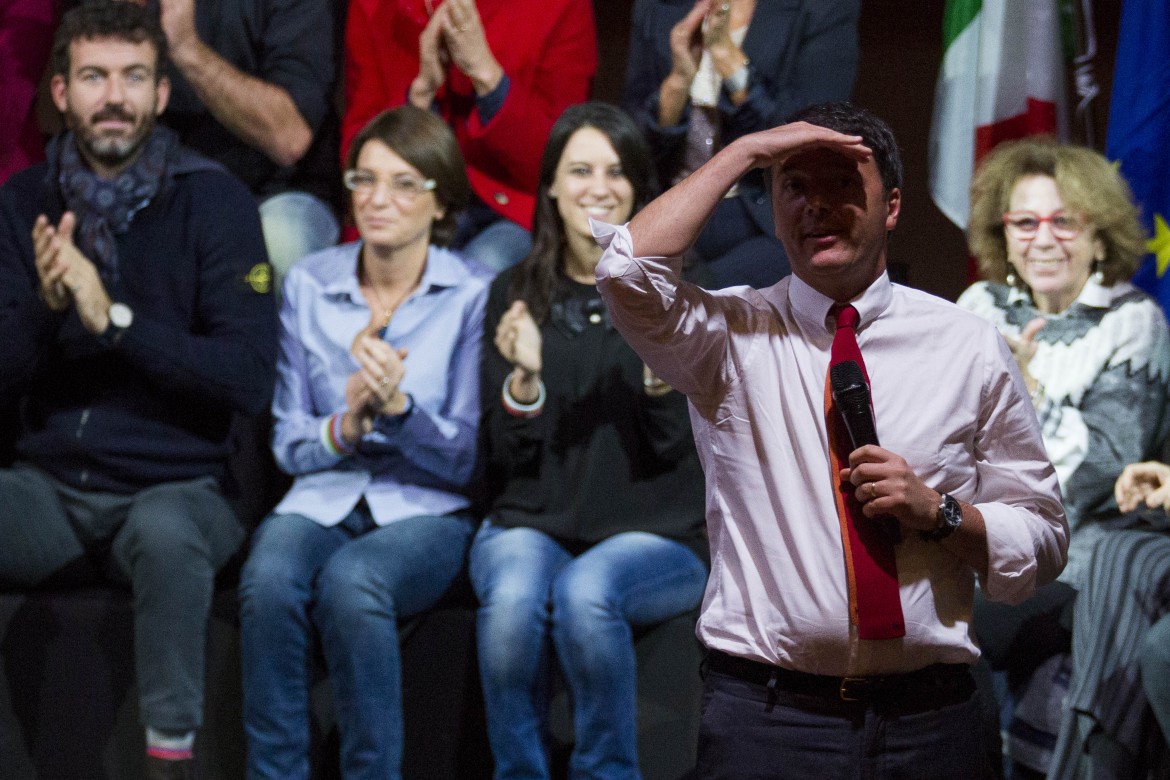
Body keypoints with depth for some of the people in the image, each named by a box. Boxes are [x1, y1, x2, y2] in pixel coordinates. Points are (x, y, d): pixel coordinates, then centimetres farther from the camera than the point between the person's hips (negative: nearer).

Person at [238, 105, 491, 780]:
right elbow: (289, 444, 9)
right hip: (325, 499, 3)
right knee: (269, 579, -32)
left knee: (350, 580, -36)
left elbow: (468, 459, -3)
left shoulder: (475, 295, -2)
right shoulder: (310, 285, 7)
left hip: (429, 511, -3)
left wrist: (397, 406, -22)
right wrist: (345, 426, -13)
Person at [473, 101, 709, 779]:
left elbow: (674, 449, -5)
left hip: (656, 533, -1)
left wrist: (662, 375, -25)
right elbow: (508, 453, 3)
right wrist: (525, 378, -17)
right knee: (513, 595, -32)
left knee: (584, 592, -34)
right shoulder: (516, 294, 8)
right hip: (534, 521, 2)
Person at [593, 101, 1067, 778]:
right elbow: (629, 269, -17)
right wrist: (745, 152, -10)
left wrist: (937, 511, -10)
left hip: (929, 722, 2)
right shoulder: (732, 336, 4)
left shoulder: (969, 347, 7)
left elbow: (1042, 543, 9)